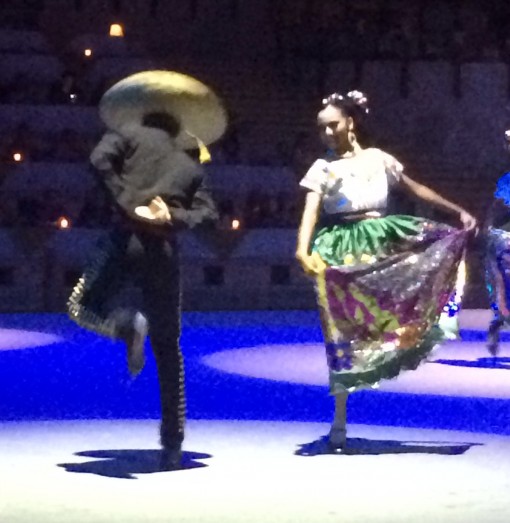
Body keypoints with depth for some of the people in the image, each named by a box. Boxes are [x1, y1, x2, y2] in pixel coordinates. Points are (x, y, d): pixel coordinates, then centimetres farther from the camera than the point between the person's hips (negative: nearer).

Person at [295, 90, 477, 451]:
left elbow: (416, 189, 15)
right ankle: (340, 421, 4)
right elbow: (310, 212, -13)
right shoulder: (322, 168, -1)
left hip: (380, 242, 3)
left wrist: (458, 210, 12)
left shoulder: (378, 159, 6)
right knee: (342, 332, -3)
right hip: (342, 251, -3)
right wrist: (303, 249, -31)